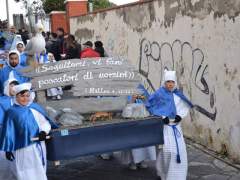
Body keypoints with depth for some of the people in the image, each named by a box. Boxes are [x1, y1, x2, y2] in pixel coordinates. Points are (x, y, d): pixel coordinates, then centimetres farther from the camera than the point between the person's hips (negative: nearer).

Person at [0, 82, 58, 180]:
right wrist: (8, 149, -1)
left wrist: (44, 131, -15)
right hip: (22, 148, -3)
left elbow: (45, 122, 6)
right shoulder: (12, 112, -3)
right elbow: (8, 132, 0)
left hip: (38, 146, 3)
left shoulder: (36, 108, 3)